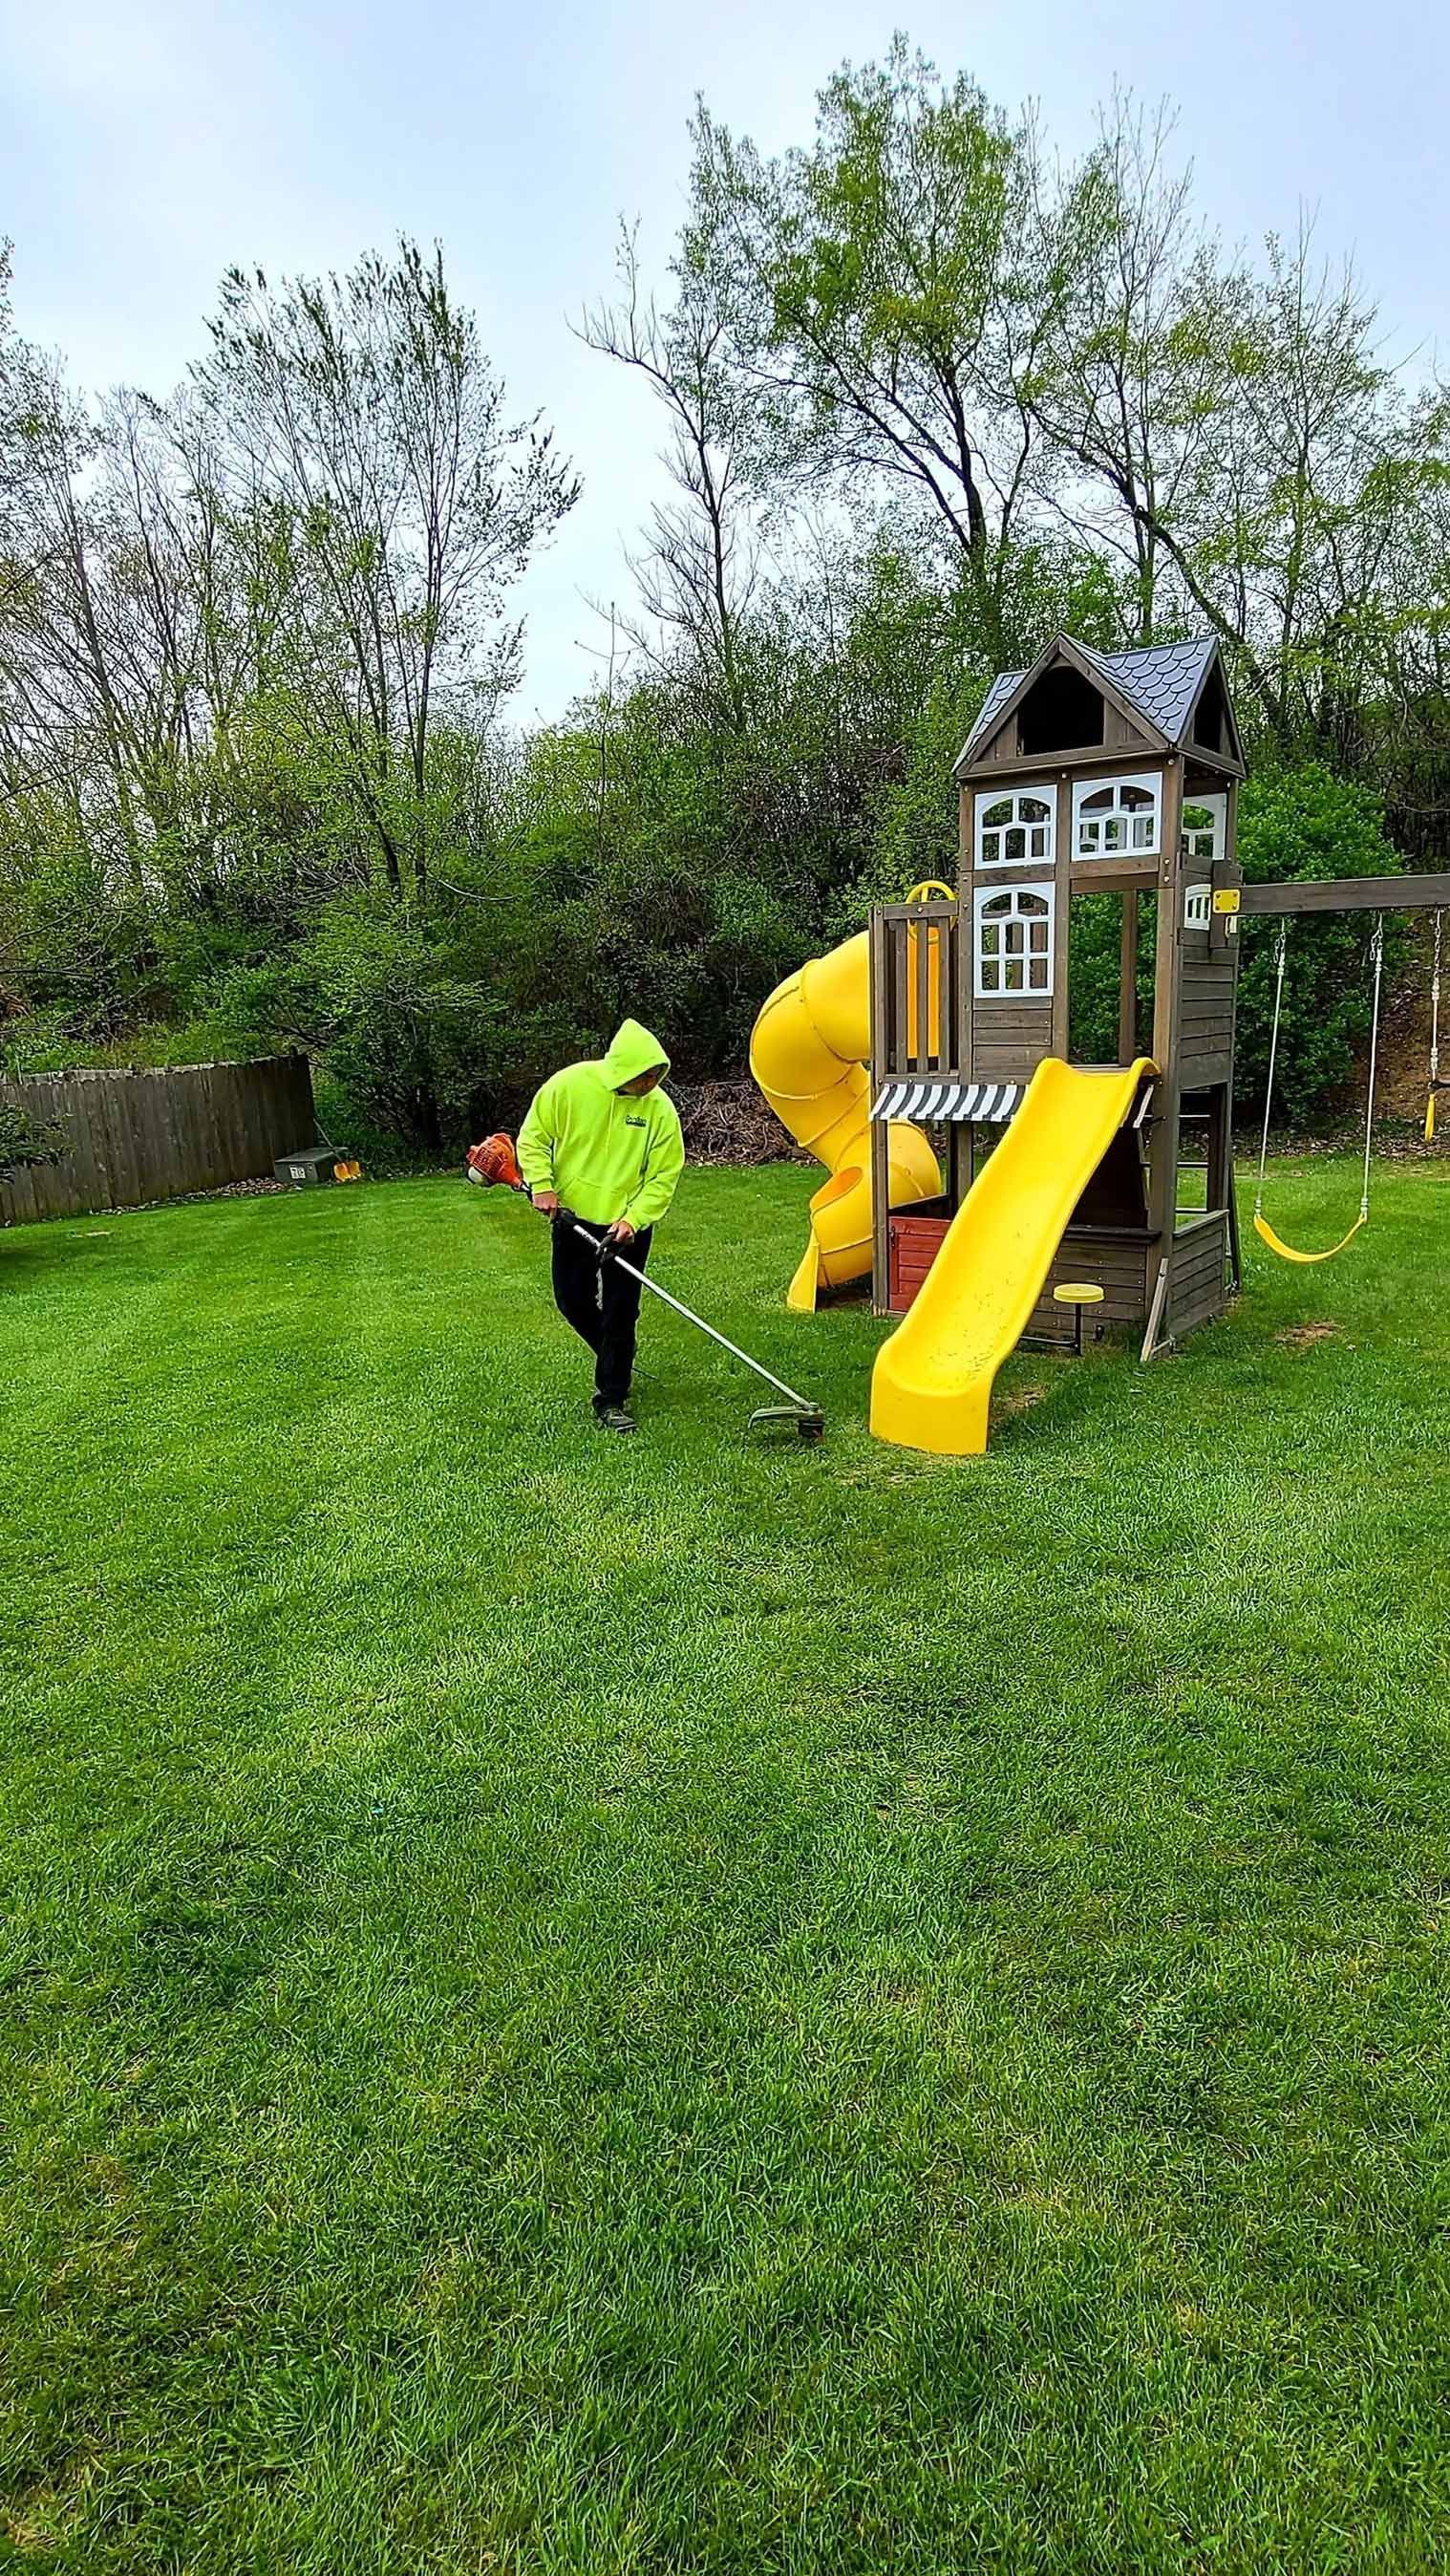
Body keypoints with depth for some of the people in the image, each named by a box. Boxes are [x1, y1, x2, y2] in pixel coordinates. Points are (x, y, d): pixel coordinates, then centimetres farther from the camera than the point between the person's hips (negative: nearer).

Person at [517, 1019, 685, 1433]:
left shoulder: (660, 1108, -15)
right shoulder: (568, 1084, -14)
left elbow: (664, 1178, -10)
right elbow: (533, 1138, -2)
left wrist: (631, 1219, -21)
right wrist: (542, 1186, -14)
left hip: (628, 1225, -2)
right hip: (572, 1216, 2)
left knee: (619, 1314, -1)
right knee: (572, 1301, 13)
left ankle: (611, 1400, 10)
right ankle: (614, 1359, 39)